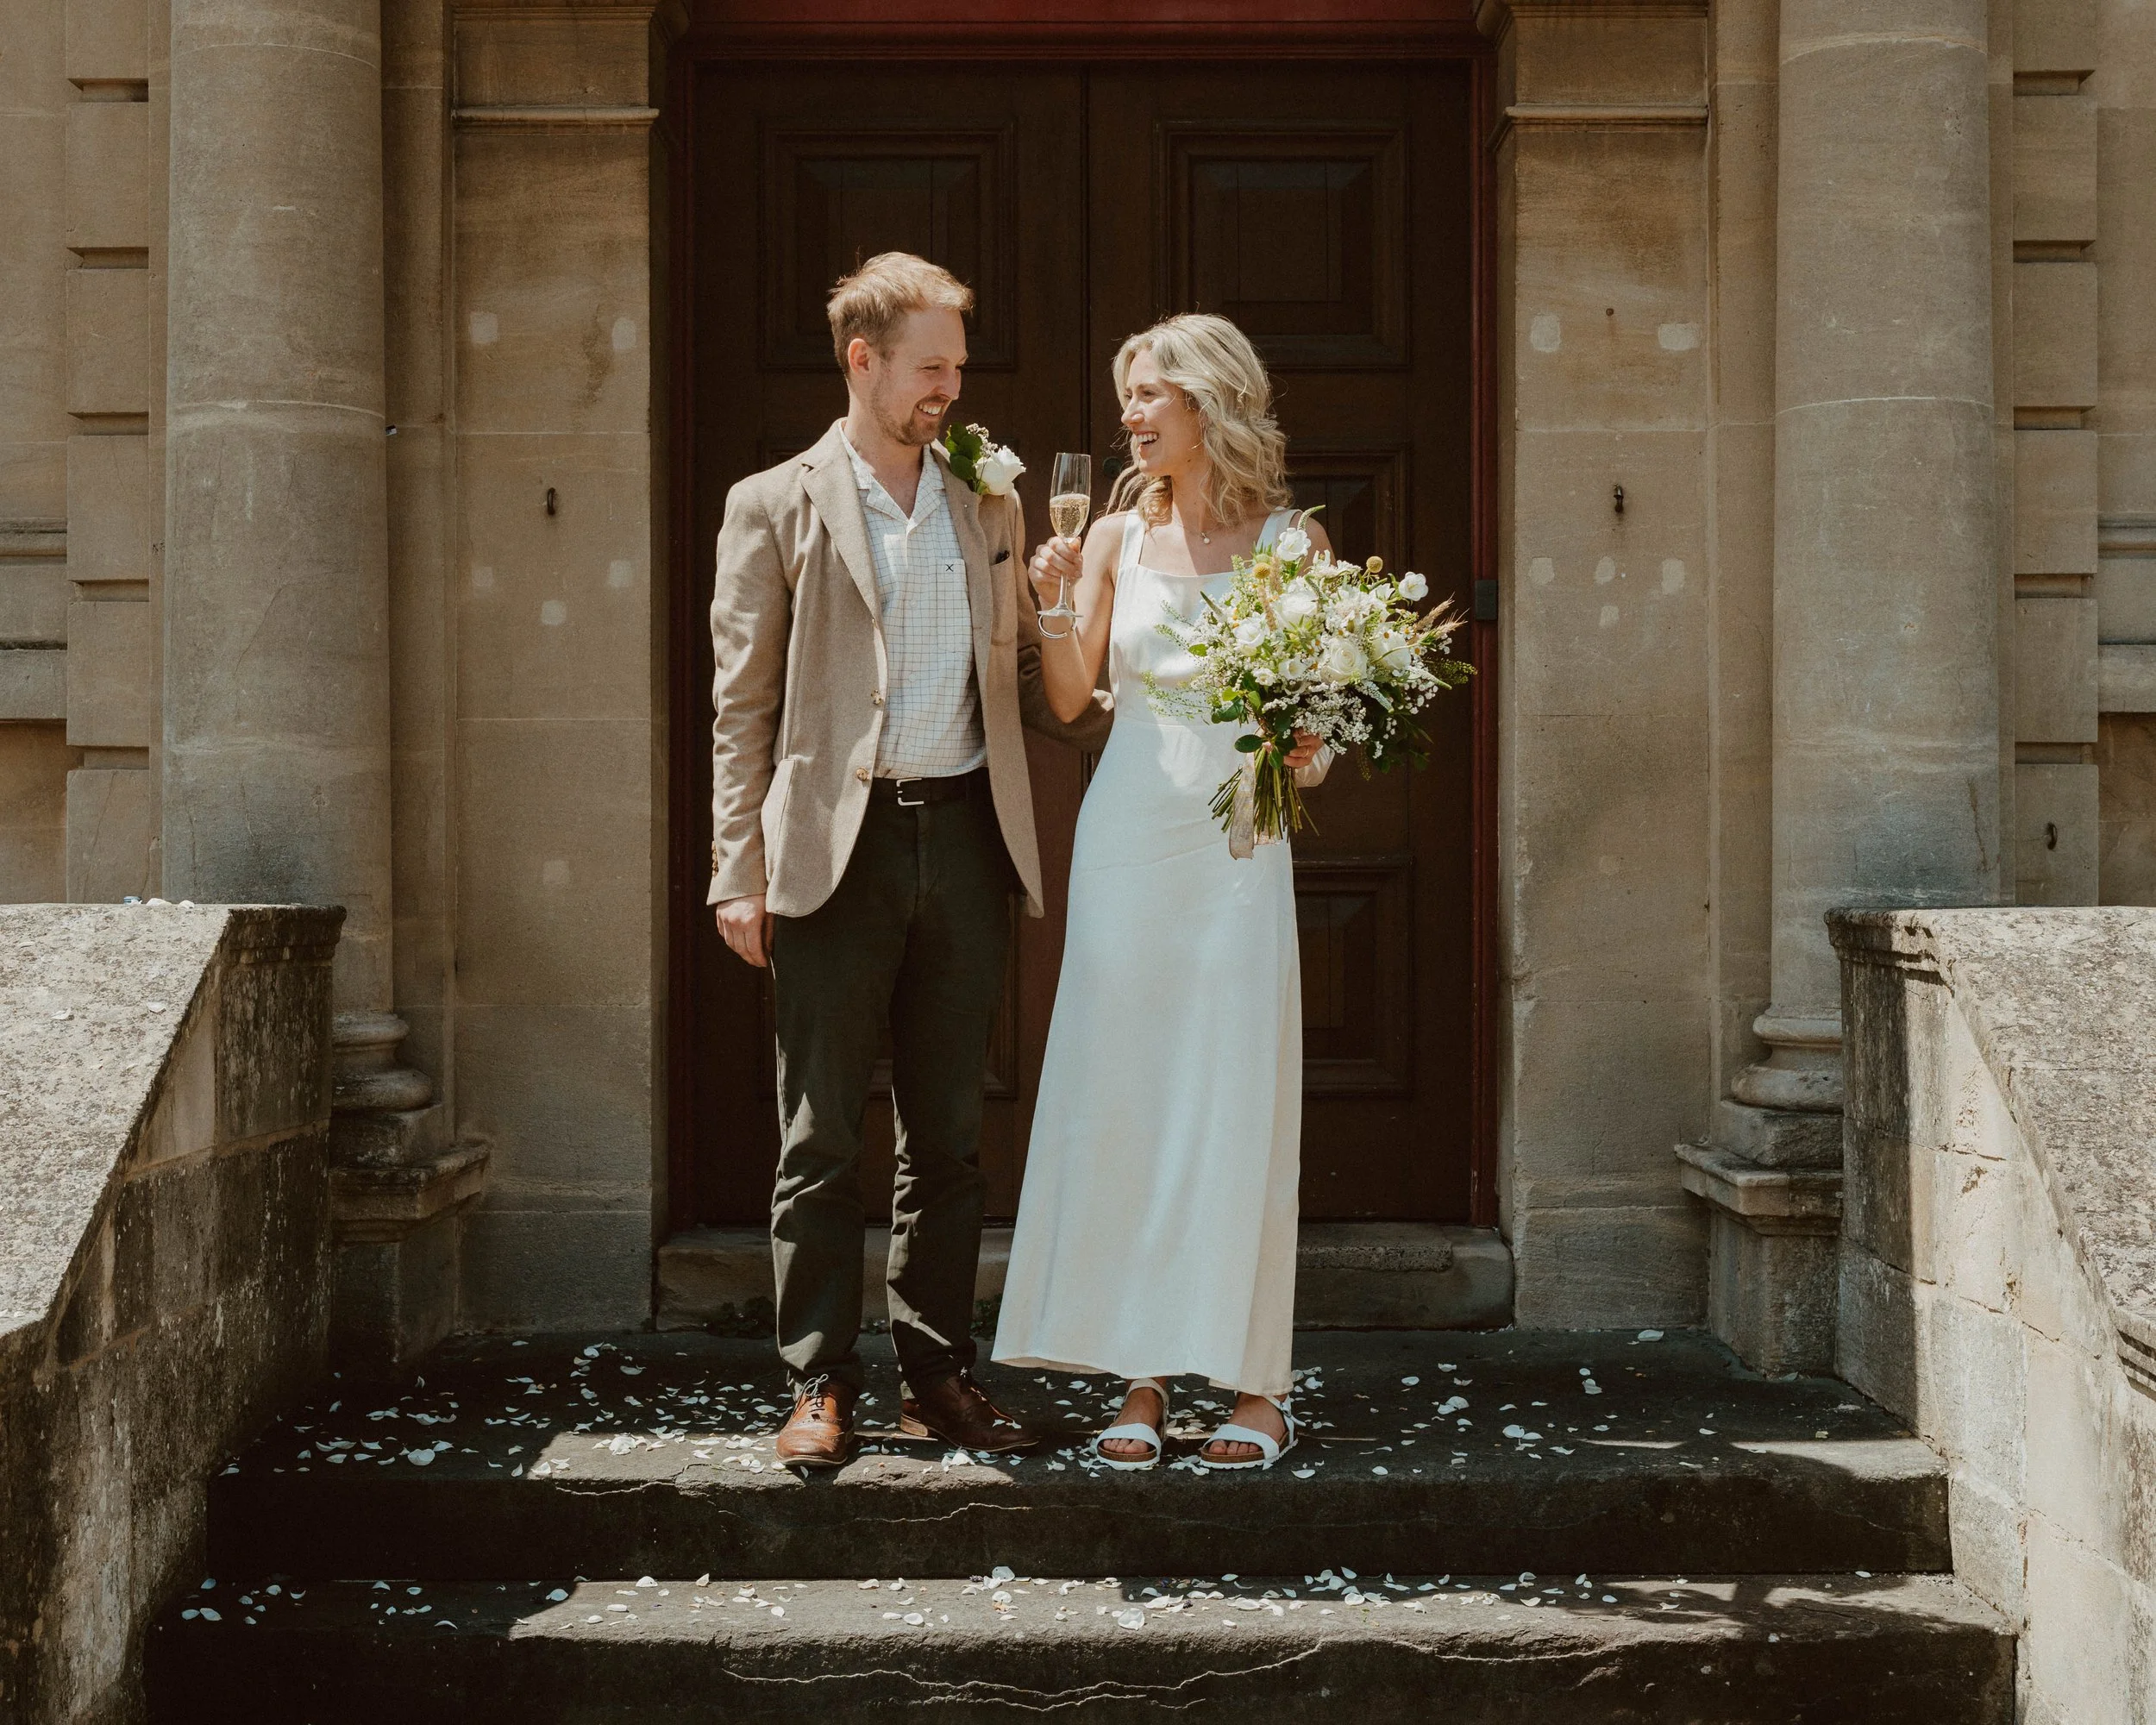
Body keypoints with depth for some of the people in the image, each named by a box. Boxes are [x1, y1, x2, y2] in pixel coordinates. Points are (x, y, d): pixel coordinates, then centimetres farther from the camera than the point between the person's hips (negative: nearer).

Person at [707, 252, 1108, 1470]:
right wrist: (739, 874, -6)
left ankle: (940, 1377, 18)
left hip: (964, 838, 4)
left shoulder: (990, 510, 13)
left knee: (949, 1134, 9)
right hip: (837, 844, -4)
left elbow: (1028, 677, 19)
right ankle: (821, 1382, 10)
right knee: (823, 1137, 1)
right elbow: (743, 705, 0)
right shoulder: (777, 508, 2)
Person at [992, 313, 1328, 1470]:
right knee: (1120, 1095, 2)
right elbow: (1069, 697, 6)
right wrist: (1054, 602, -9)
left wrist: (1308, 753, -14)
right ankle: (1141, 1377, 10)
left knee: (1238, 1101, -1)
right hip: (1127, 835, 3)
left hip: (1238, 844, -2)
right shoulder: (1118, 536, 9)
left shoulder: (1291, 540, 2)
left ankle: (1254, 1383, 8)